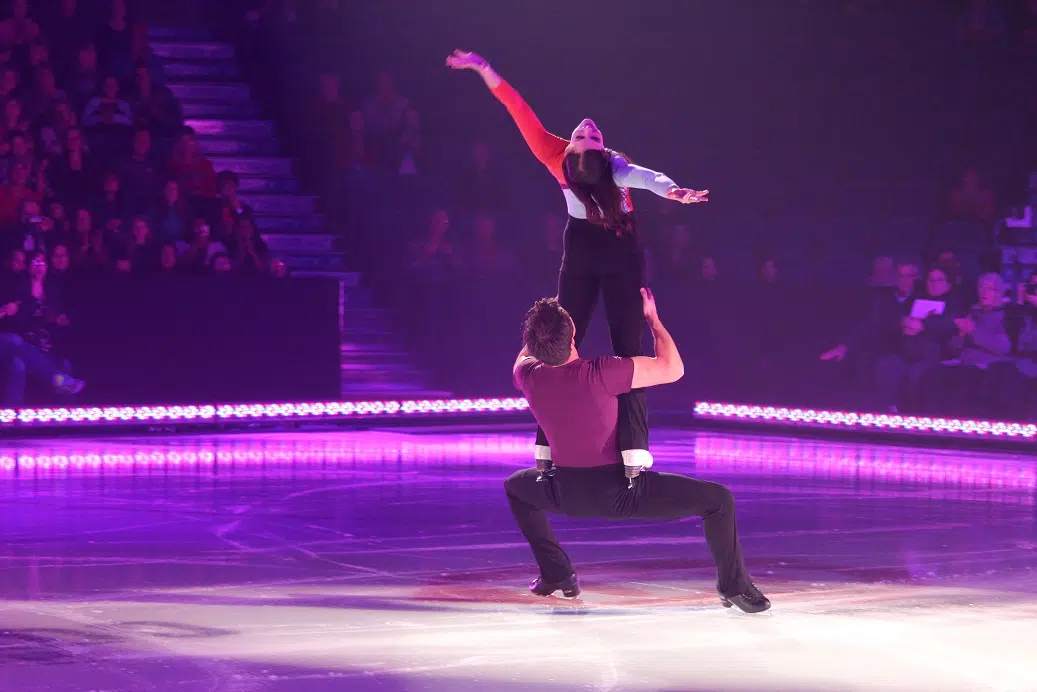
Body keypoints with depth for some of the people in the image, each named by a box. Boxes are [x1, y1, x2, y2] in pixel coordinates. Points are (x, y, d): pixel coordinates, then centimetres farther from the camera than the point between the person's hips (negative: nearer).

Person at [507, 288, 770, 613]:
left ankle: (556, 574, 27)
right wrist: (652, 318, -4)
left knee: (515, 486, 36)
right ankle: (733, 585, 9)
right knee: (718, 499, 2)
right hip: (617, 493, -4)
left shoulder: (527, 375, -11)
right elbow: (672, 369, -17)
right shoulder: (600, 373, -26)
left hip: (566, 494, 4)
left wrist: (549, 317, 27)